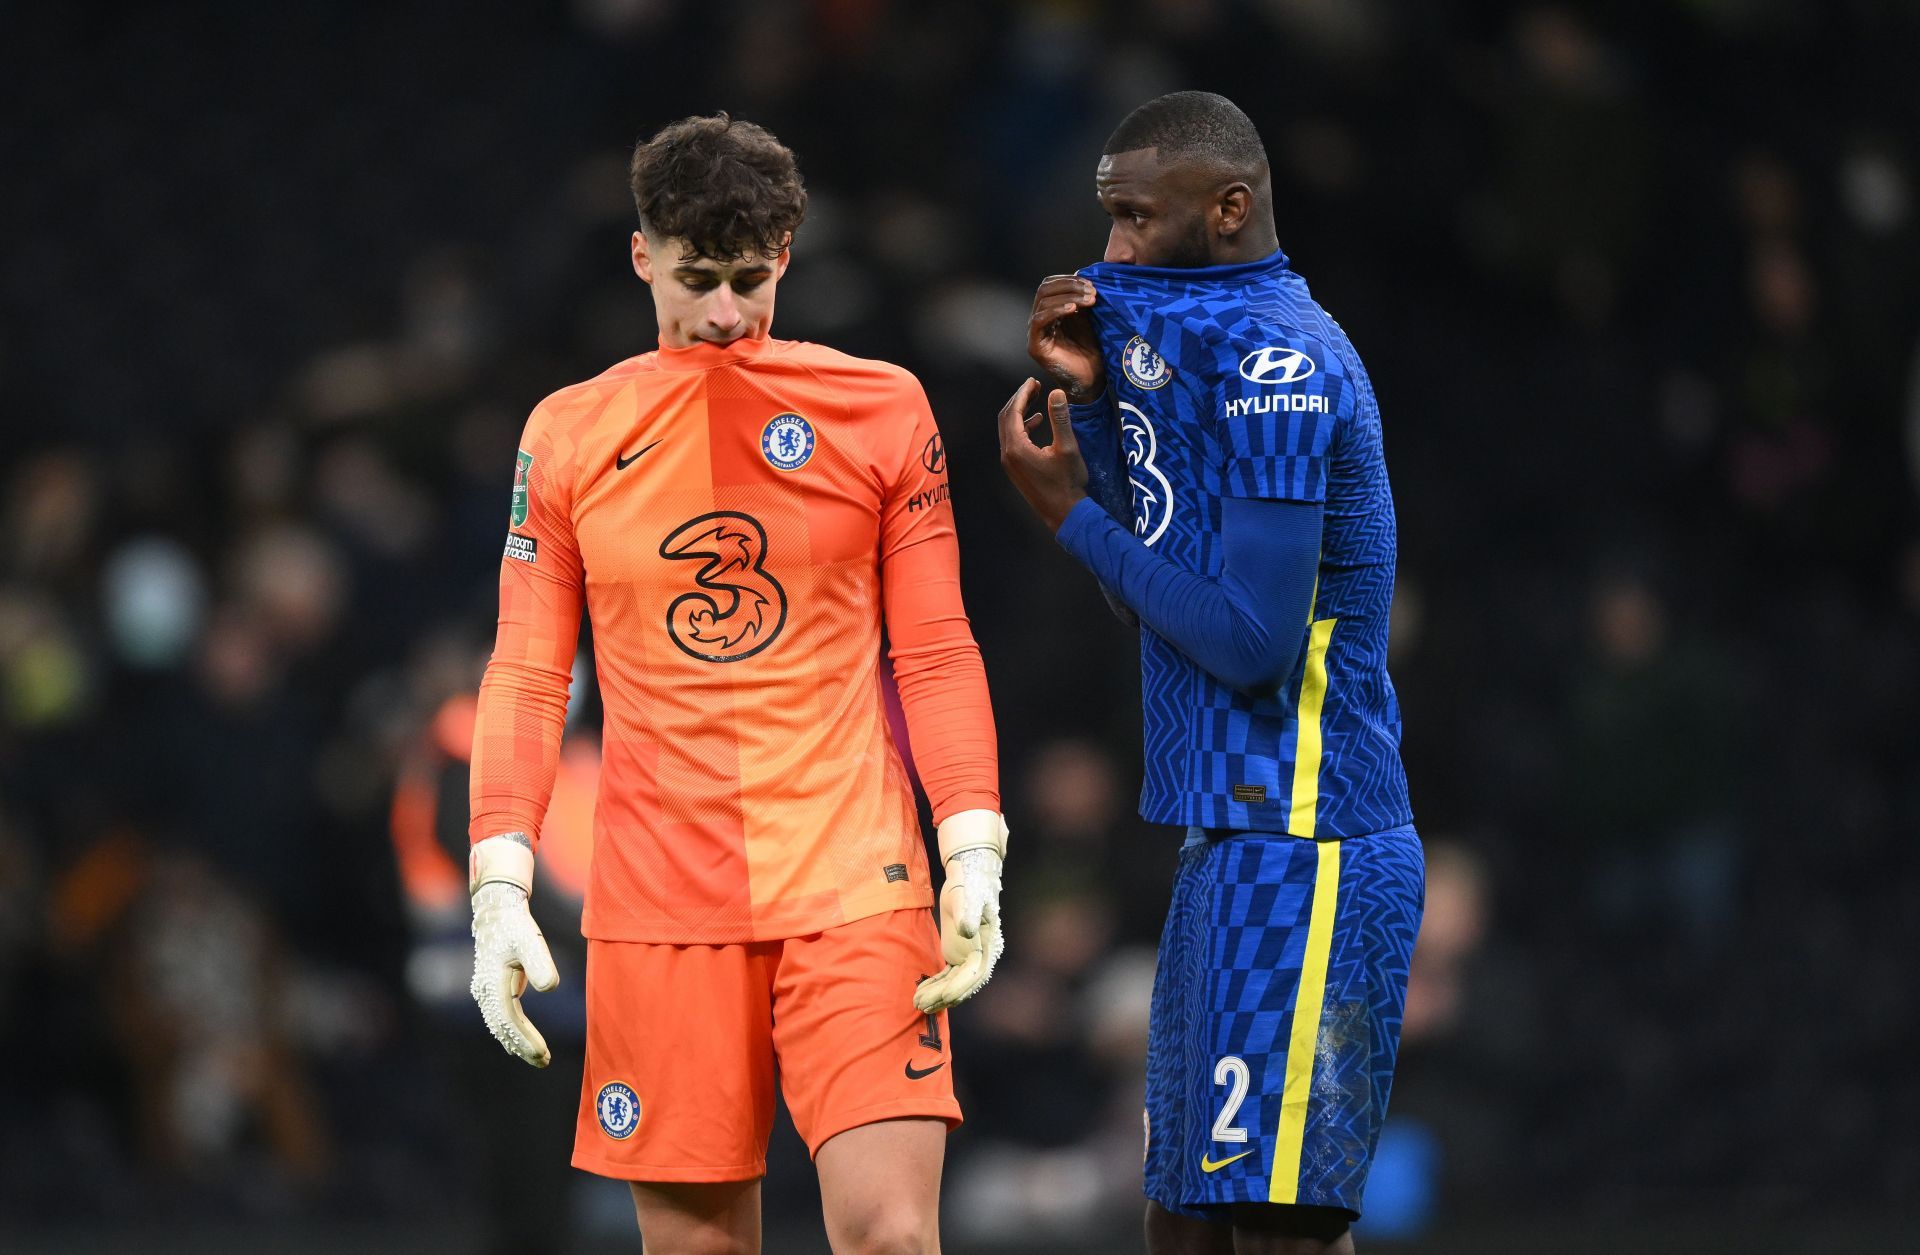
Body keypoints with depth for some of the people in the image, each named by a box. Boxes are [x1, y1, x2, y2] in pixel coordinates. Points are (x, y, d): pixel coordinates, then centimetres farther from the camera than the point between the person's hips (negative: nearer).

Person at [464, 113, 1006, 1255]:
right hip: (656, 897, 1)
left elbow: (936, 653, 8)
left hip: (856, 888, -1)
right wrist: (501, 883, -1)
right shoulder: (569, 434, 8)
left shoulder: (881, 410, 6)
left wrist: (975, 858, -2)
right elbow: (527, 678, 9)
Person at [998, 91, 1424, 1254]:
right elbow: (1159, 585, 22)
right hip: (1234, 842, 10)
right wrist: (1091, 400, 9)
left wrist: (1071, 512, -10)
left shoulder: (1273, 361, -15)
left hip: (1297, 854, -10)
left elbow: (1252, 645, -20)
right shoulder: (1198, 337, 17)